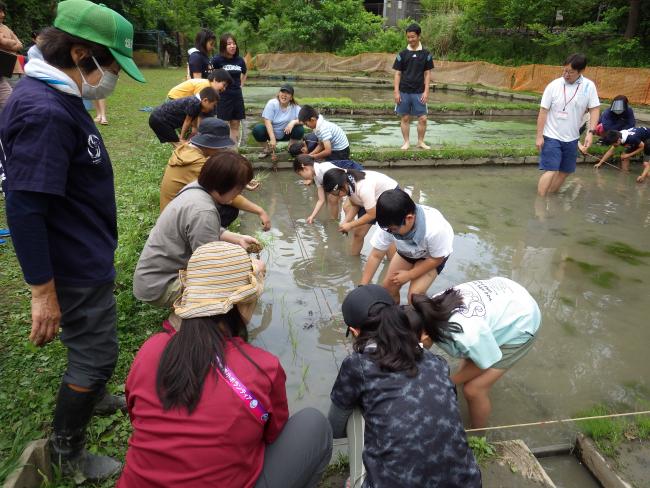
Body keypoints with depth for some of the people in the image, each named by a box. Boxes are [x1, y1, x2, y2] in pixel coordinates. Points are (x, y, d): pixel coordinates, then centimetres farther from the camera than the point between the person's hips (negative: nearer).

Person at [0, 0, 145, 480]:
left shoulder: (58, 99, 4)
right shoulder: (44, 112, -26)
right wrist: (43, 292, -23)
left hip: (87, 256, 10)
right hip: (77, 267, -10)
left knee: (90, 339, 28)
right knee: (96, 354, 7)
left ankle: (85, 396, 53)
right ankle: (67, 451, 30)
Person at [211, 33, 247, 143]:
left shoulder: (240, 60, 5)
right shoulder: (217, 60, -10)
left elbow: (244, 74, 24)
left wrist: (241, 85, 14)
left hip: (237, 96, 5)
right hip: (223, 96, -5)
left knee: (235, 126, 9)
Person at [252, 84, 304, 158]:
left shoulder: (295, 107, -12)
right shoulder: (272, 103, -16)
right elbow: (267, 122, -22)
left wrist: (294, 122, -41)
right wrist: (272, 139, -32)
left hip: (286, 134, 1)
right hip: (271, 132, -1)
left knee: (300, 129, -26)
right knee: (257, 129, -27)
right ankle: (268, 148, 2)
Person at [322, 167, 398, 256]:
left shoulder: (363, 188, -40)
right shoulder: (348, 185, -15)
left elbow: (372, 214, -32)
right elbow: (355, 205, -1)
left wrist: (350, 225, -27)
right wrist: (345, 222, -17)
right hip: (374, 200, 8)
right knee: (358, 233, 5)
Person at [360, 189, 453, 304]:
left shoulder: (434, 229, -42)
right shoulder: (389, 226, -33)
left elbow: (437, 259, -23)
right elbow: (376, 256, -20)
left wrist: (409, 275, -18)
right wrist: (362, 287, -20)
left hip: (434, 255, -4)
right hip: (407, 251, 4)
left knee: (414, 295, -17)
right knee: (388, 286, 3)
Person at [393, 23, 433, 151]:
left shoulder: (426, 54, 2)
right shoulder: (402, 54, 2)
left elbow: (427, 74, 4)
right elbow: (397, 74, 3)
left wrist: (426, 91, -4)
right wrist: (396, 91, -4)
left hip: (419, 92, 0)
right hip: (404, 92, 0)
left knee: (422, 118, -2)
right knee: (405, 118, 5)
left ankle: (421, 142, 14)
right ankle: (406, 142, 17)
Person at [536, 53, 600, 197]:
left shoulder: (589, 86, -4)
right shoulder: (553, 85, -9)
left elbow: (594, 109, 0)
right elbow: (543, 112, -6)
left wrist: (591, 132, -13)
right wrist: (539, 136, -9)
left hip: (572, 138, 4)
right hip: (551, 137, -3)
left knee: (565, 172, 9)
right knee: (550, 171, -13)